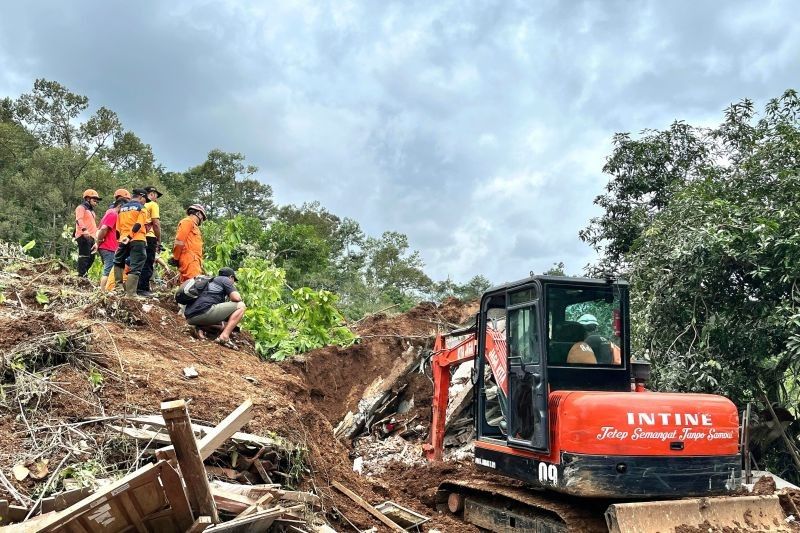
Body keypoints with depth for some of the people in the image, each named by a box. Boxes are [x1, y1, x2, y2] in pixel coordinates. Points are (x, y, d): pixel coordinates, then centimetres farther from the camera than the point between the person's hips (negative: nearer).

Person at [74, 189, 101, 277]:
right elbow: (79, 220, -19)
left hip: (91, 237, 10)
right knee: (84, 256, -13)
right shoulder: (81, 208, -2)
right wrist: (84, 230, -34)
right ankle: (81, 275, -13)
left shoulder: (91, 210, 29)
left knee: (91, 257, 10)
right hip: (83, 237, -10)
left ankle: (84, 273, 18)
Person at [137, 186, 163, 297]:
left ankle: (137, 288, 13)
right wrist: (159, 241, -4)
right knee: (148, 264, -4)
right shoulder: (153, 205, 0)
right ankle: (144, 289, -7)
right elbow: (156, 223, -9)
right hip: (150, 237, -6)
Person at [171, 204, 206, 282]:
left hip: (193, 262, 9)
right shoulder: (188, 221, 2)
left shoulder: (193, 225, 29)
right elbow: (179, 242, -9)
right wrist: (176, 259, -7)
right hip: (190, 261, -9)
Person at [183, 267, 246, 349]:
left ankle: (201, 327, 6)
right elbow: (236, 298, -3)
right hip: (204, 311, -9)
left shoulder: (210, 281, 35)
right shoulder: (225, 280, 12)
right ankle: (224, 336, -13)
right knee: (240, 306, 0)